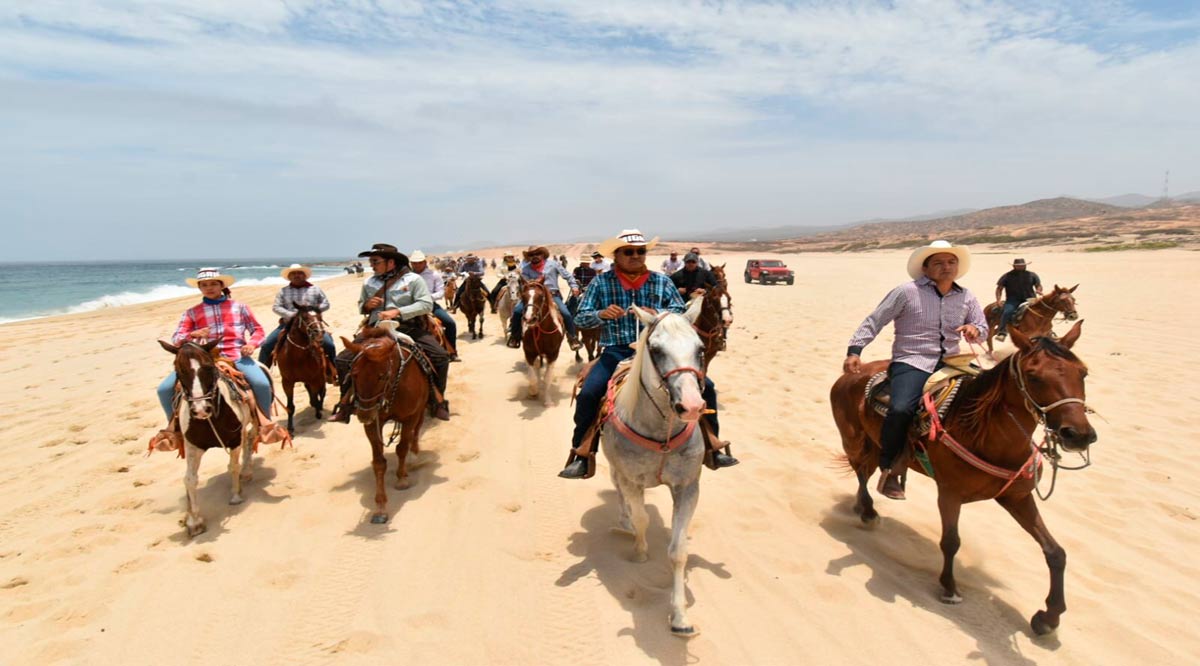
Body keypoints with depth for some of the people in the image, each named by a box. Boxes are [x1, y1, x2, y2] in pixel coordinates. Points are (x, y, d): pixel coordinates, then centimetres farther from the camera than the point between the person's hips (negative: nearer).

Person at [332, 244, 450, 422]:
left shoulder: (413, 279, -1)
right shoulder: (368, 283, 11)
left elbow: (427, 304, -11)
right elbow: (361, 306, 25)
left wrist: (397, 311, -20)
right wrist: (367, 305, -1)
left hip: (409, 328, -3)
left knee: (440, 356, -22)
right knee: (343, 360, -8)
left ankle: (439, 401, -3)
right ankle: (346, 403, 9)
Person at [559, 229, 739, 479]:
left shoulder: (662, 281, 8)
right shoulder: (601, 282, 4)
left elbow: (681, 313, 3)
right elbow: (580, 318, 3)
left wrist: (658, 315, -16)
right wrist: (602, 314, -18)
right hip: (616, 352, -1)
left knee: (705, 386, -11)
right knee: (588, 394, -26)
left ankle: (711, 444, 9)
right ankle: (581, 455, -5)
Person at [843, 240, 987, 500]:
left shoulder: (966, 297, 13)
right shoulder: (907, 292, -2)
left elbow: (982, 328, 21)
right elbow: (874, 321, -1)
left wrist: (975, 330, -5)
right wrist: (854, 350, -11)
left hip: (950, 364, 6)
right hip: (911, 363, -6)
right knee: (901, 410, -31)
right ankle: (889, 471, -11)